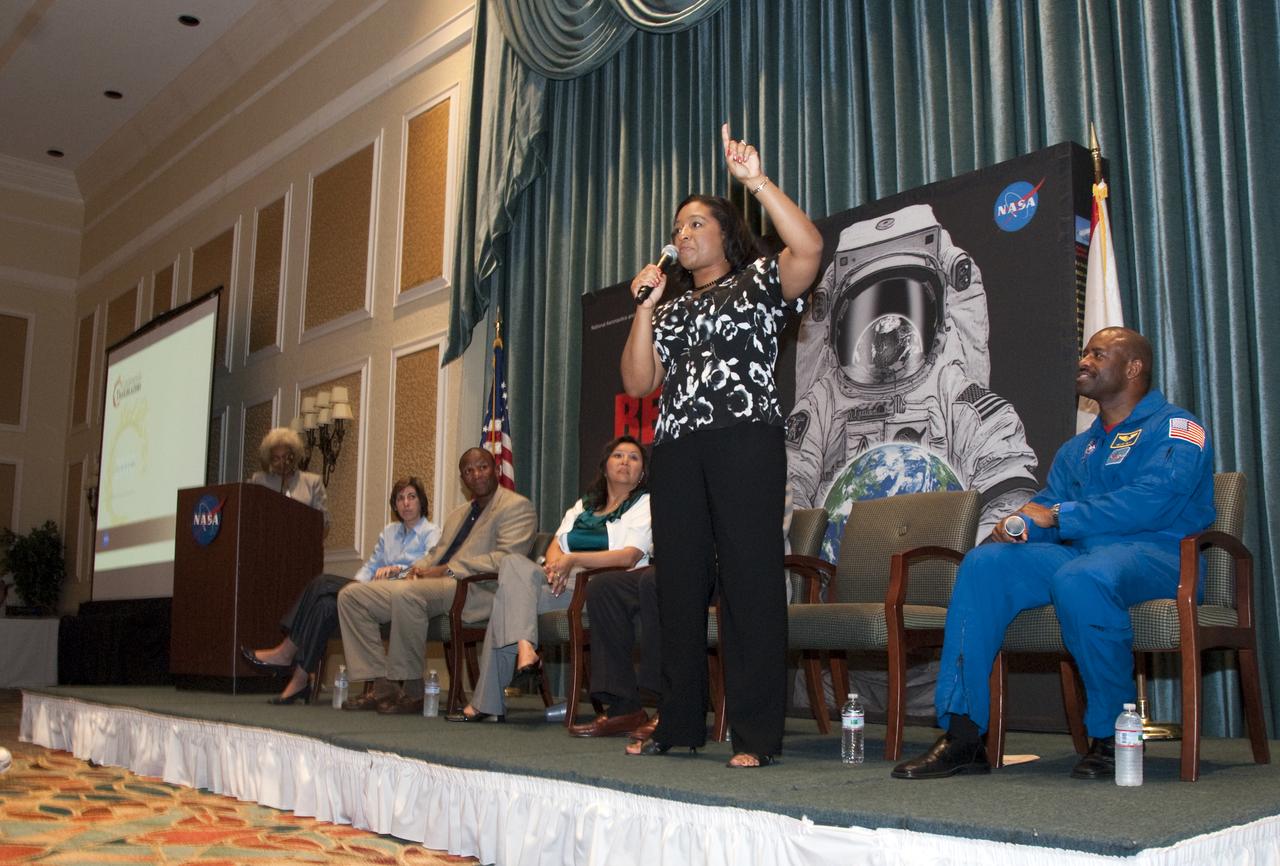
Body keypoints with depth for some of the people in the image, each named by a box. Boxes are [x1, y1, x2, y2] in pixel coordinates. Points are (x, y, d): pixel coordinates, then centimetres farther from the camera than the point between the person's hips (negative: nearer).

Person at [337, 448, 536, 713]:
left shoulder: (517, 507, 1)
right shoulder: (457, 514, 29)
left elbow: (505, 559, -13)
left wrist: (447, 570, -16)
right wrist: (418, 568, 5)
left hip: (476, 590, -9)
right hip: (436, 584, 9)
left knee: (406, 593, -36)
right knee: (351, 596, -2)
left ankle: (410, 692, -24)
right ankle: (380, 685, -9)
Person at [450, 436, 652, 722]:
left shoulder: (645, 504, 7)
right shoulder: (585, 504, 27)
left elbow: (629, 557, -9)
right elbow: (556, 544, 16)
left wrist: (573, 559, -19)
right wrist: (555, 564, -9)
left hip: (600, 587, -6)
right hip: (565, 581, 6)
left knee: (508, 597, -22)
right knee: (514, 563, -23)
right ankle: (525, 648, -32)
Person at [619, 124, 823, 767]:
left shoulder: (758, 281, 11)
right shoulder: (671, 307, 25)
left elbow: (808, 248, -11)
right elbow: (637, 382, 13)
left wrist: (756, 181, -16)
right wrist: (646, 305, 6)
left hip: (744, 441, -5)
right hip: (676, 449, 6)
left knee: (749, 579, -9)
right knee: (679, 582, 5)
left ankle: (756, 734, -6)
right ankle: (679, 724, 14)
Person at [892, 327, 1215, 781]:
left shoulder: (1175, 427, 2)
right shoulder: (1077, 450, 27)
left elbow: (1156, 497, -16)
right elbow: (1047, 505, 18)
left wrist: (1058, 517, -16)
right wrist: (1019, 525, -7)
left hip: (1155, 555, -7)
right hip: (1082, 554, 7)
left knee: (1080, 578, -39)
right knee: (984, 564, -17)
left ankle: (1111, 738, -21)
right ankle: (962, 734, -23)